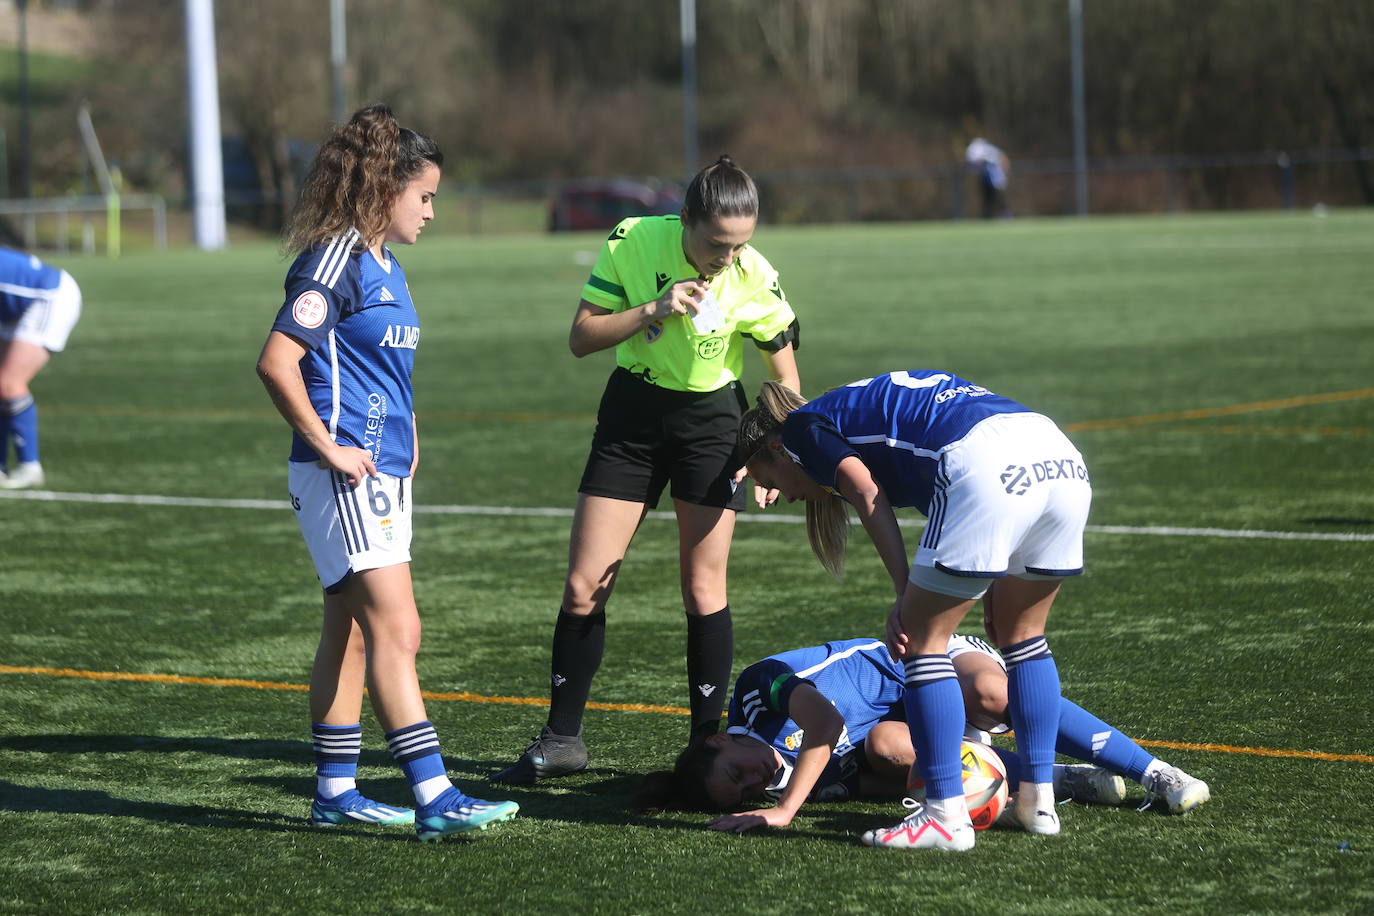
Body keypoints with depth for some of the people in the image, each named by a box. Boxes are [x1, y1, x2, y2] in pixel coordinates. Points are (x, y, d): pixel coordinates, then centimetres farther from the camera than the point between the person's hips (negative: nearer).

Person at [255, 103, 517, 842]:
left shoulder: (384, 267, 15)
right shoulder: (335, 261, -14)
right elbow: (276, 362, -22)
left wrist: (406, 437, 19)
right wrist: (328, 449, -18)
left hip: (382, 473, 10)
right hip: (344, 476, -10)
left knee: (351, 632, 13)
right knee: (396, 628, -14)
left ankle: (335, 791, 20)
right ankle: (435, 798, -18)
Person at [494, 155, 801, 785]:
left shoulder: (755, 279, -17)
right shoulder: (632, 242, -17)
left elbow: (786, 380, -4)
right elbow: (580, 338, -13)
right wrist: (653, 311, -26)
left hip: (711, 420, -1)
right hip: (631, 413, 1)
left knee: (703, 589, -5)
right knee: (583, 587, 0)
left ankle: (708, 741, 7)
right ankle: (561, 740, 12)